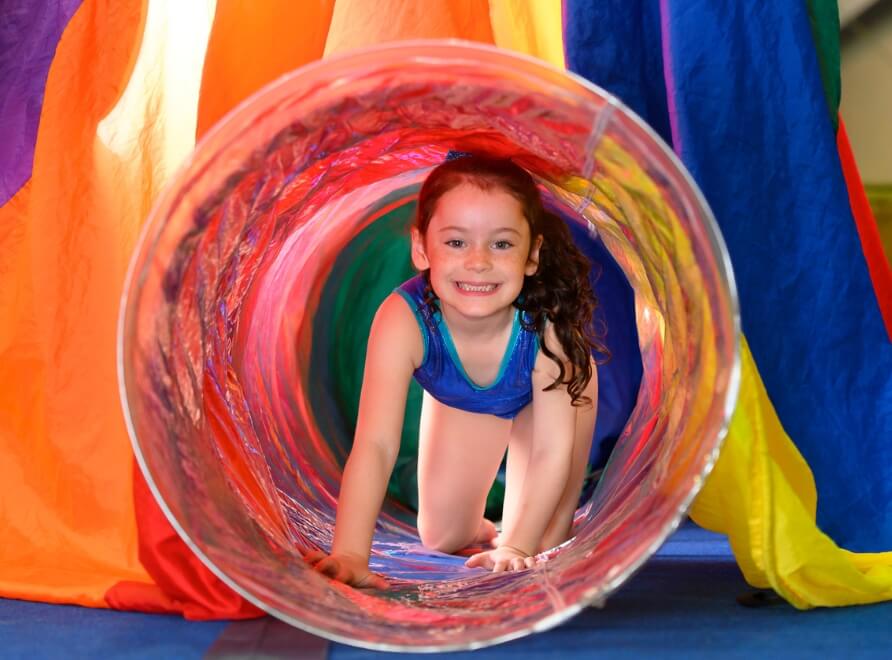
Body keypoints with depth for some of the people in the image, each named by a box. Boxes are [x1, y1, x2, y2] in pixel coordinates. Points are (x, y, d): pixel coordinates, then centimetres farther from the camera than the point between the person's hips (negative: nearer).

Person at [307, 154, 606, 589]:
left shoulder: (547, 321, -42)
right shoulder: (403, 320, -42)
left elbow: (553, 449, -35)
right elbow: (375, 445, -46)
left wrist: (517, 547, -40)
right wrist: (350, 556, -55)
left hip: (542, 393, -1)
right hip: (458, 402, 1)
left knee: (540, 543, -9)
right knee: (442, 538, 7)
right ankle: (478, 528, 38)